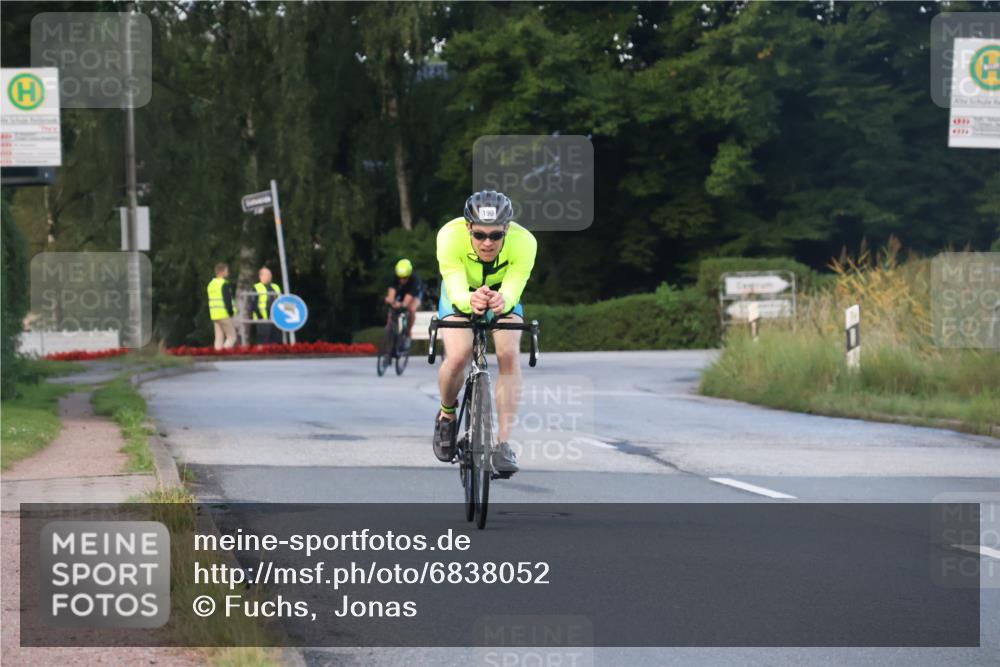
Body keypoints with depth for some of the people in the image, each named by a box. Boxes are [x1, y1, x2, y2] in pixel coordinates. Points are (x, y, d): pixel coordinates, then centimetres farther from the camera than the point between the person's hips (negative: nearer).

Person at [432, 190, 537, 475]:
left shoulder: (524, 242, -34)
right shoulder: (450, 236, -36)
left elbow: (512, 290, -42)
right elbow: (456, 288, -43)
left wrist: (503, 301, -66)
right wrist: (469, 301, -66)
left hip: (503, 297, 1)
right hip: (459, 295, -1)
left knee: (509, 355, -26)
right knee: (458, 358, -25)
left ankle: (503, 443, -19)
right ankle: (446, 414, 8)